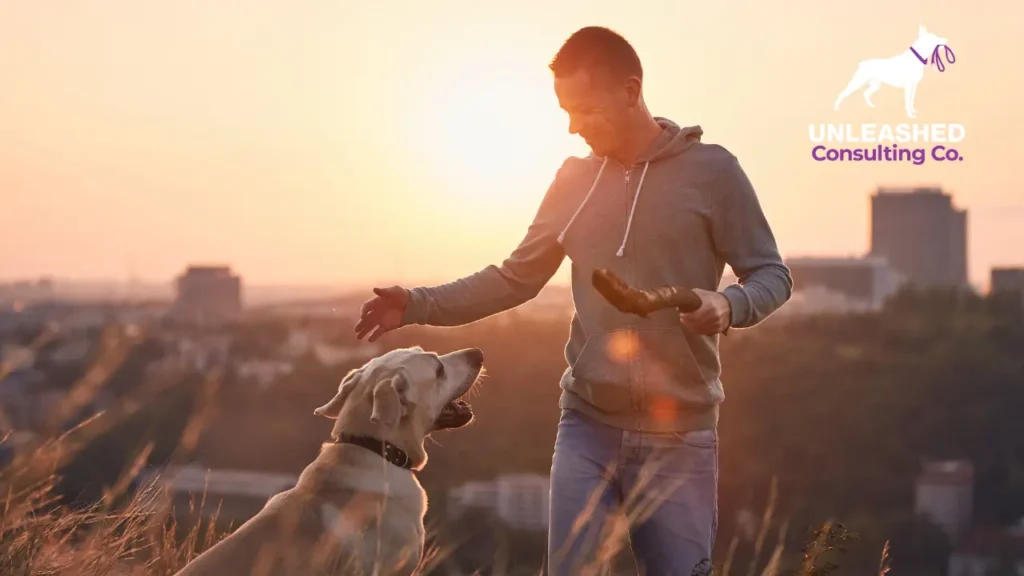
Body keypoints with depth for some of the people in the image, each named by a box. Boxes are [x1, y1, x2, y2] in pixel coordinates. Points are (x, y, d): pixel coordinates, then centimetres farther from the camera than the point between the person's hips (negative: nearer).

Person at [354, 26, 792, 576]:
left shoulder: (709, 169, -6)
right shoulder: (574, 179, 7)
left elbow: (772, 275, -2)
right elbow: (516, 278, 12)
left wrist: (728, 305, -24)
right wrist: (420, 304, 2)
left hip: (678, 435, -3)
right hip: (587, 426, 3)